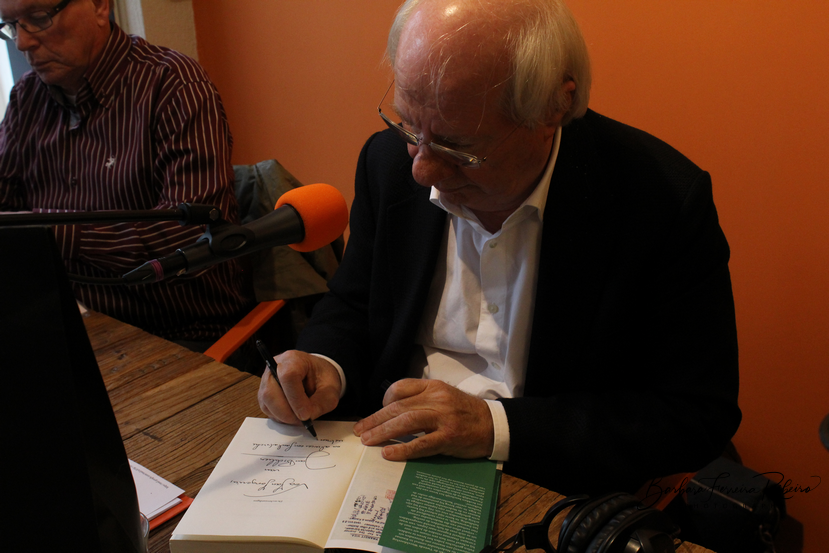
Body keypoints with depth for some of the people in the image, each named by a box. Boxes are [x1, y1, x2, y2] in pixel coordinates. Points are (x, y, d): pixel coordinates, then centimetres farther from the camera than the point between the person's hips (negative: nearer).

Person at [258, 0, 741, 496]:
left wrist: (497, 426, -21)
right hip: (388, 459, 3)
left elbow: (699, 414, -14)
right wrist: (328, 367, -12)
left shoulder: (667, 199, -18)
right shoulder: (391, 160, -4)